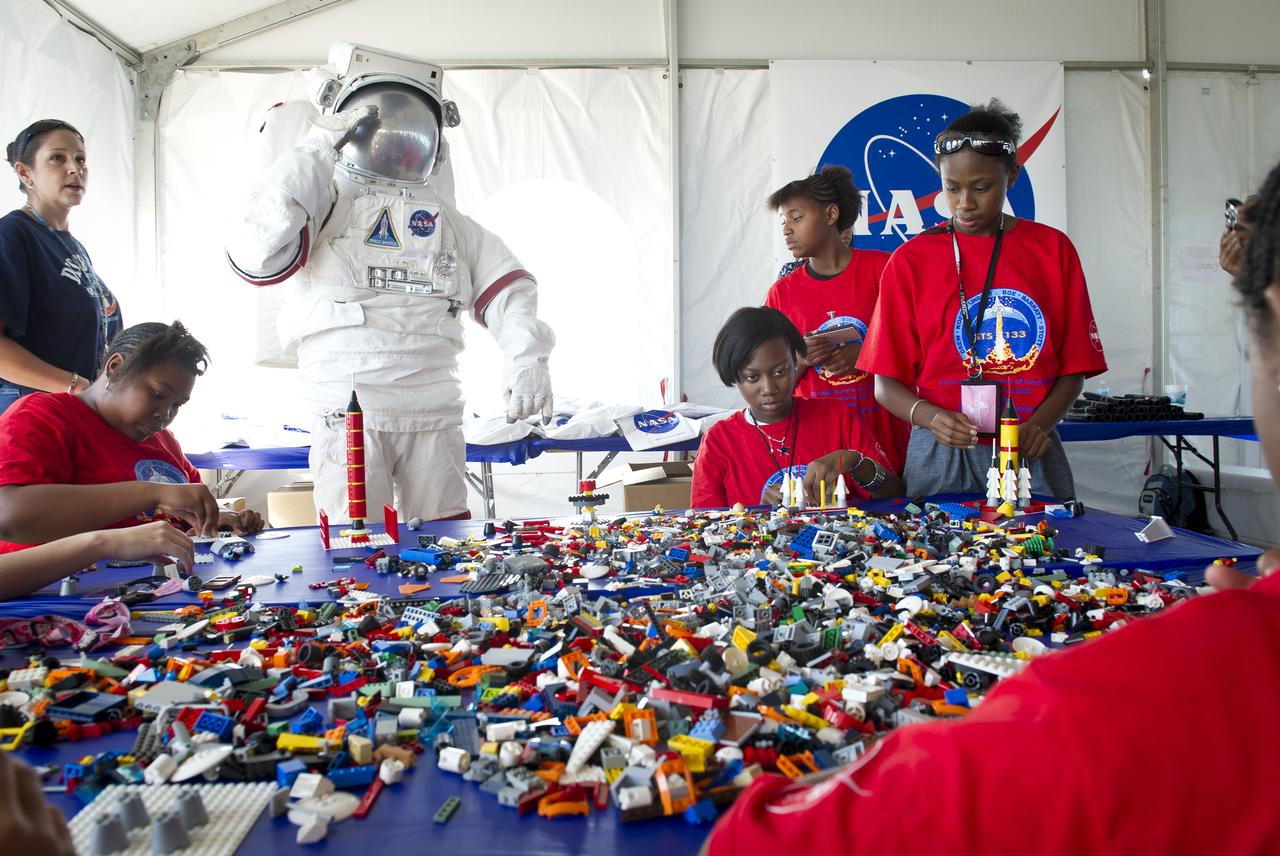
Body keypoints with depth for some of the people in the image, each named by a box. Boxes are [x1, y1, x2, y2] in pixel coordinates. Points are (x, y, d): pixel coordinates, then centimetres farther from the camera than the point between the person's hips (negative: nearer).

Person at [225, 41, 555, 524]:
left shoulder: (446, 222, 19)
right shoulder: (325, 203, 7)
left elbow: (506, 288, 18)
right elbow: (257, 256, -12)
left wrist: (528, 358, -1)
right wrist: (315, 152, -5)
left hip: (435, 417, 4)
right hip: (348, 416, -3)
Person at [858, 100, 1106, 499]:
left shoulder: (1053, 249, 6)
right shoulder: (910, 259, 1)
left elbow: (1073, 368, 6)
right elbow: (886, 384, 0)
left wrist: (1037, 425, -11)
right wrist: (931, 417, -18)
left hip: (1029, 452, 2)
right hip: (939, 458, -1)